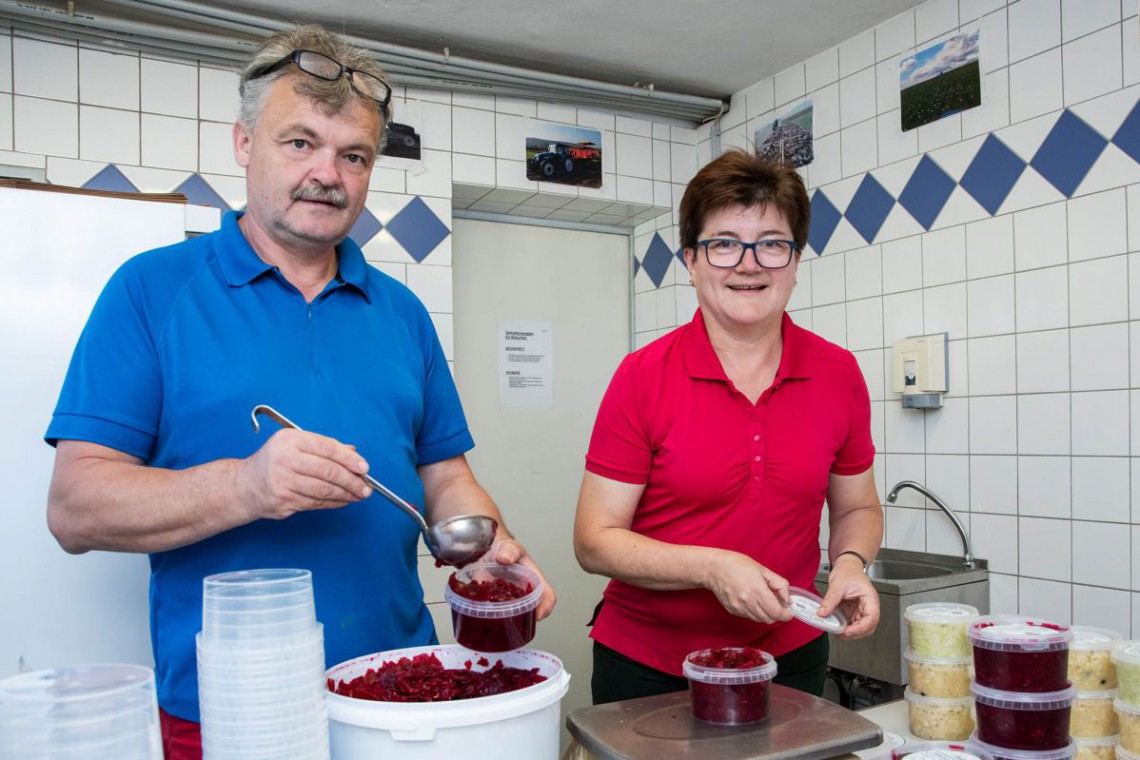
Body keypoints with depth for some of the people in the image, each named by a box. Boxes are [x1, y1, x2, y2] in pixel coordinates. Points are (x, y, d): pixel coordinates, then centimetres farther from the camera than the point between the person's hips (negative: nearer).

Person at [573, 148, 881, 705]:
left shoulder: (838, 374, -5)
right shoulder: (642, 377, -14)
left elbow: (856, 507, 9)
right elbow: (595, 541, -13)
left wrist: (850, 563, -11)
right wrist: (711, 567, -24)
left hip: (788, 656, 3)